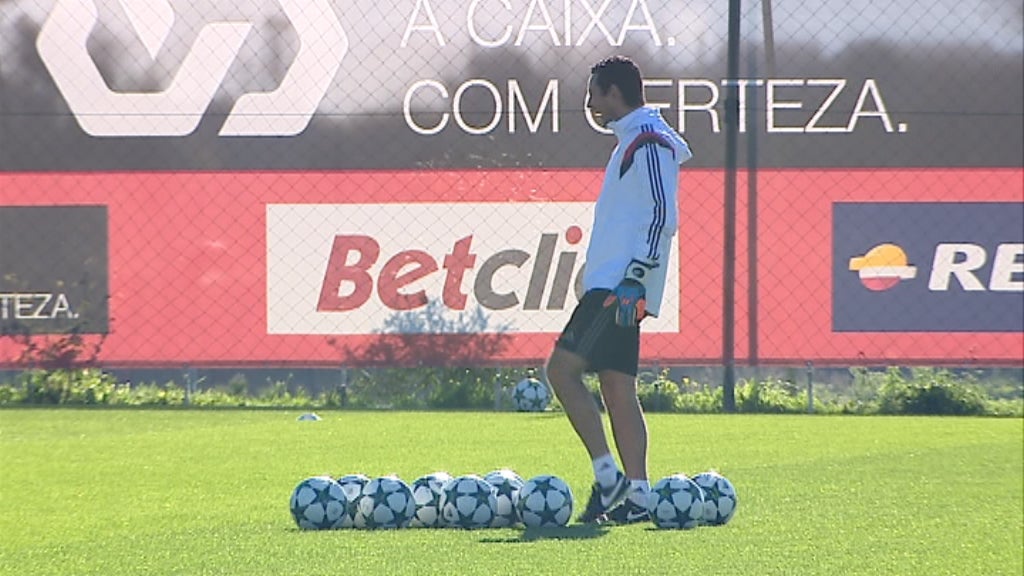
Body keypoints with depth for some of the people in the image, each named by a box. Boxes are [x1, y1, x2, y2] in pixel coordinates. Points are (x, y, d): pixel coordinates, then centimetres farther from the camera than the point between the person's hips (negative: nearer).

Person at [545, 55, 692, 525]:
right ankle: (635, 494, 5)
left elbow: (662, 217, -18)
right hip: (612, 286, 10)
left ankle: (608, 476, -15)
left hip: (621, 285, -10)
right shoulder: (634, 141, 21)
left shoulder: (648, 142, -10)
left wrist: (634, 279, -23)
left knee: (562, 368, -15)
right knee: (617, 388, 7)